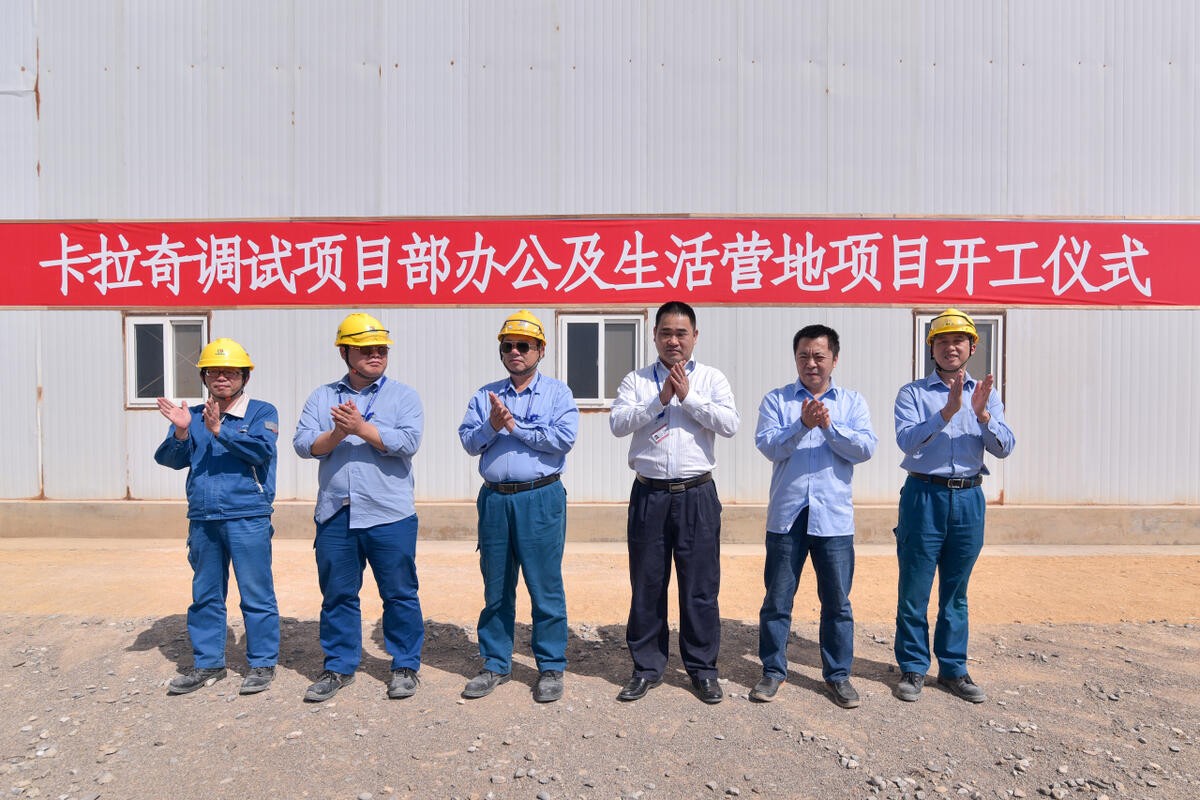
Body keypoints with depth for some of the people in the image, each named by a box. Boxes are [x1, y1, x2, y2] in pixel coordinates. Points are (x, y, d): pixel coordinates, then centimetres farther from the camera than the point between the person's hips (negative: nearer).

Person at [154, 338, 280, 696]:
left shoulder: (261, 412, 0)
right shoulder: (193, 417, 13)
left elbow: (261, 449, -17)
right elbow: (169, 459, 4)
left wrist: (219, 431, -23)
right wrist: (180, 432, -14)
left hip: (248, 519, -5)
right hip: (202, 520, 5)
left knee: (256, 594, 1)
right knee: (205, 595, 14)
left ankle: (262, 663, 14)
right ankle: (207, 664, 27)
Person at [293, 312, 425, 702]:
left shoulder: (403, 396, 2)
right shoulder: (321, 397, 12)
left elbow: (408, 442, -13)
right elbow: (303, 443, 1)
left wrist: (361, 428, -14)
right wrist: (337, 434, -15)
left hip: (389, 514, -3)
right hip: (335, 514, 3)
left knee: (399, 594, 5)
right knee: (337, 594, 13)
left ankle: (405, 666, 20)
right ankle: (338, 667, 28)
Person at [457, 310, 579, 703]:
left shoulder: (557, 392, 3)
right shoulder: (485, 396, 14)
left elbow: (564, 438, -12)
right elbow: (468, 441, 5)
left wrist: (514, 426, -10)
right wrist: (491, 426, -14)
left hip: (541, 498, -3)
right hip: (494, 499, 4)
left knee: (545, 587, 2)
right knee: (496, 589, 12)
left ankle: (551, 668, 15)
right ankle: (495, 664, 25)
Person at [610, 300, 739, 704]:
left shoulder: (712, 379, 7)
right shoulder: (636, 380, 7)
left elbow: (730, 424, -7)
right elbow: (618, 422, -6)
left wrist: (688, 396, -11)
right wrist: (660, 400, -13)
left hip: (697, 494, 0)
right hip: (649, 494, 1)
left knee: (700, 585, 6)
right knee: (647, 584, 8)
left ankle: (703, 668, 22)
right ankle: (647, 667, 23)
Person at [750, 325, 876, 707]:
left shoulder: (853, 402, 8)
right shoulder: (776, 400, 5)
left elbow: (866, 448, -5)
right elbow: (767, 445, -8)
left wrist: (830, 426, -19)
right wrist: (802, 424, -22)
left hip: (834, 517, 1)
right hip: (786, 514, 0)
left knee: (837, 601, 10)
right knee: (777, 598, 8)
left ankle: (838, 674, 26)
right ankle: (773, 670, 23)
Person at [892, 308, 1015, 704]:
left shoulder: (985, 393, 11)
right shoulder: (913, 393, 1)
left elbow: (1004, 448, 0)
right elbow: (907, 440, -15)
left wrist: (983, 414, -18)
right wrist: (947, 412, -26)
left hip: (968, 498, 3)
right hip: (925, 496, -3)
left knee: (956, 592, 13)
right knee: (914, 591, 2)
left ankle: (953, 669, 24)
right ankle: (913, 668, 15)